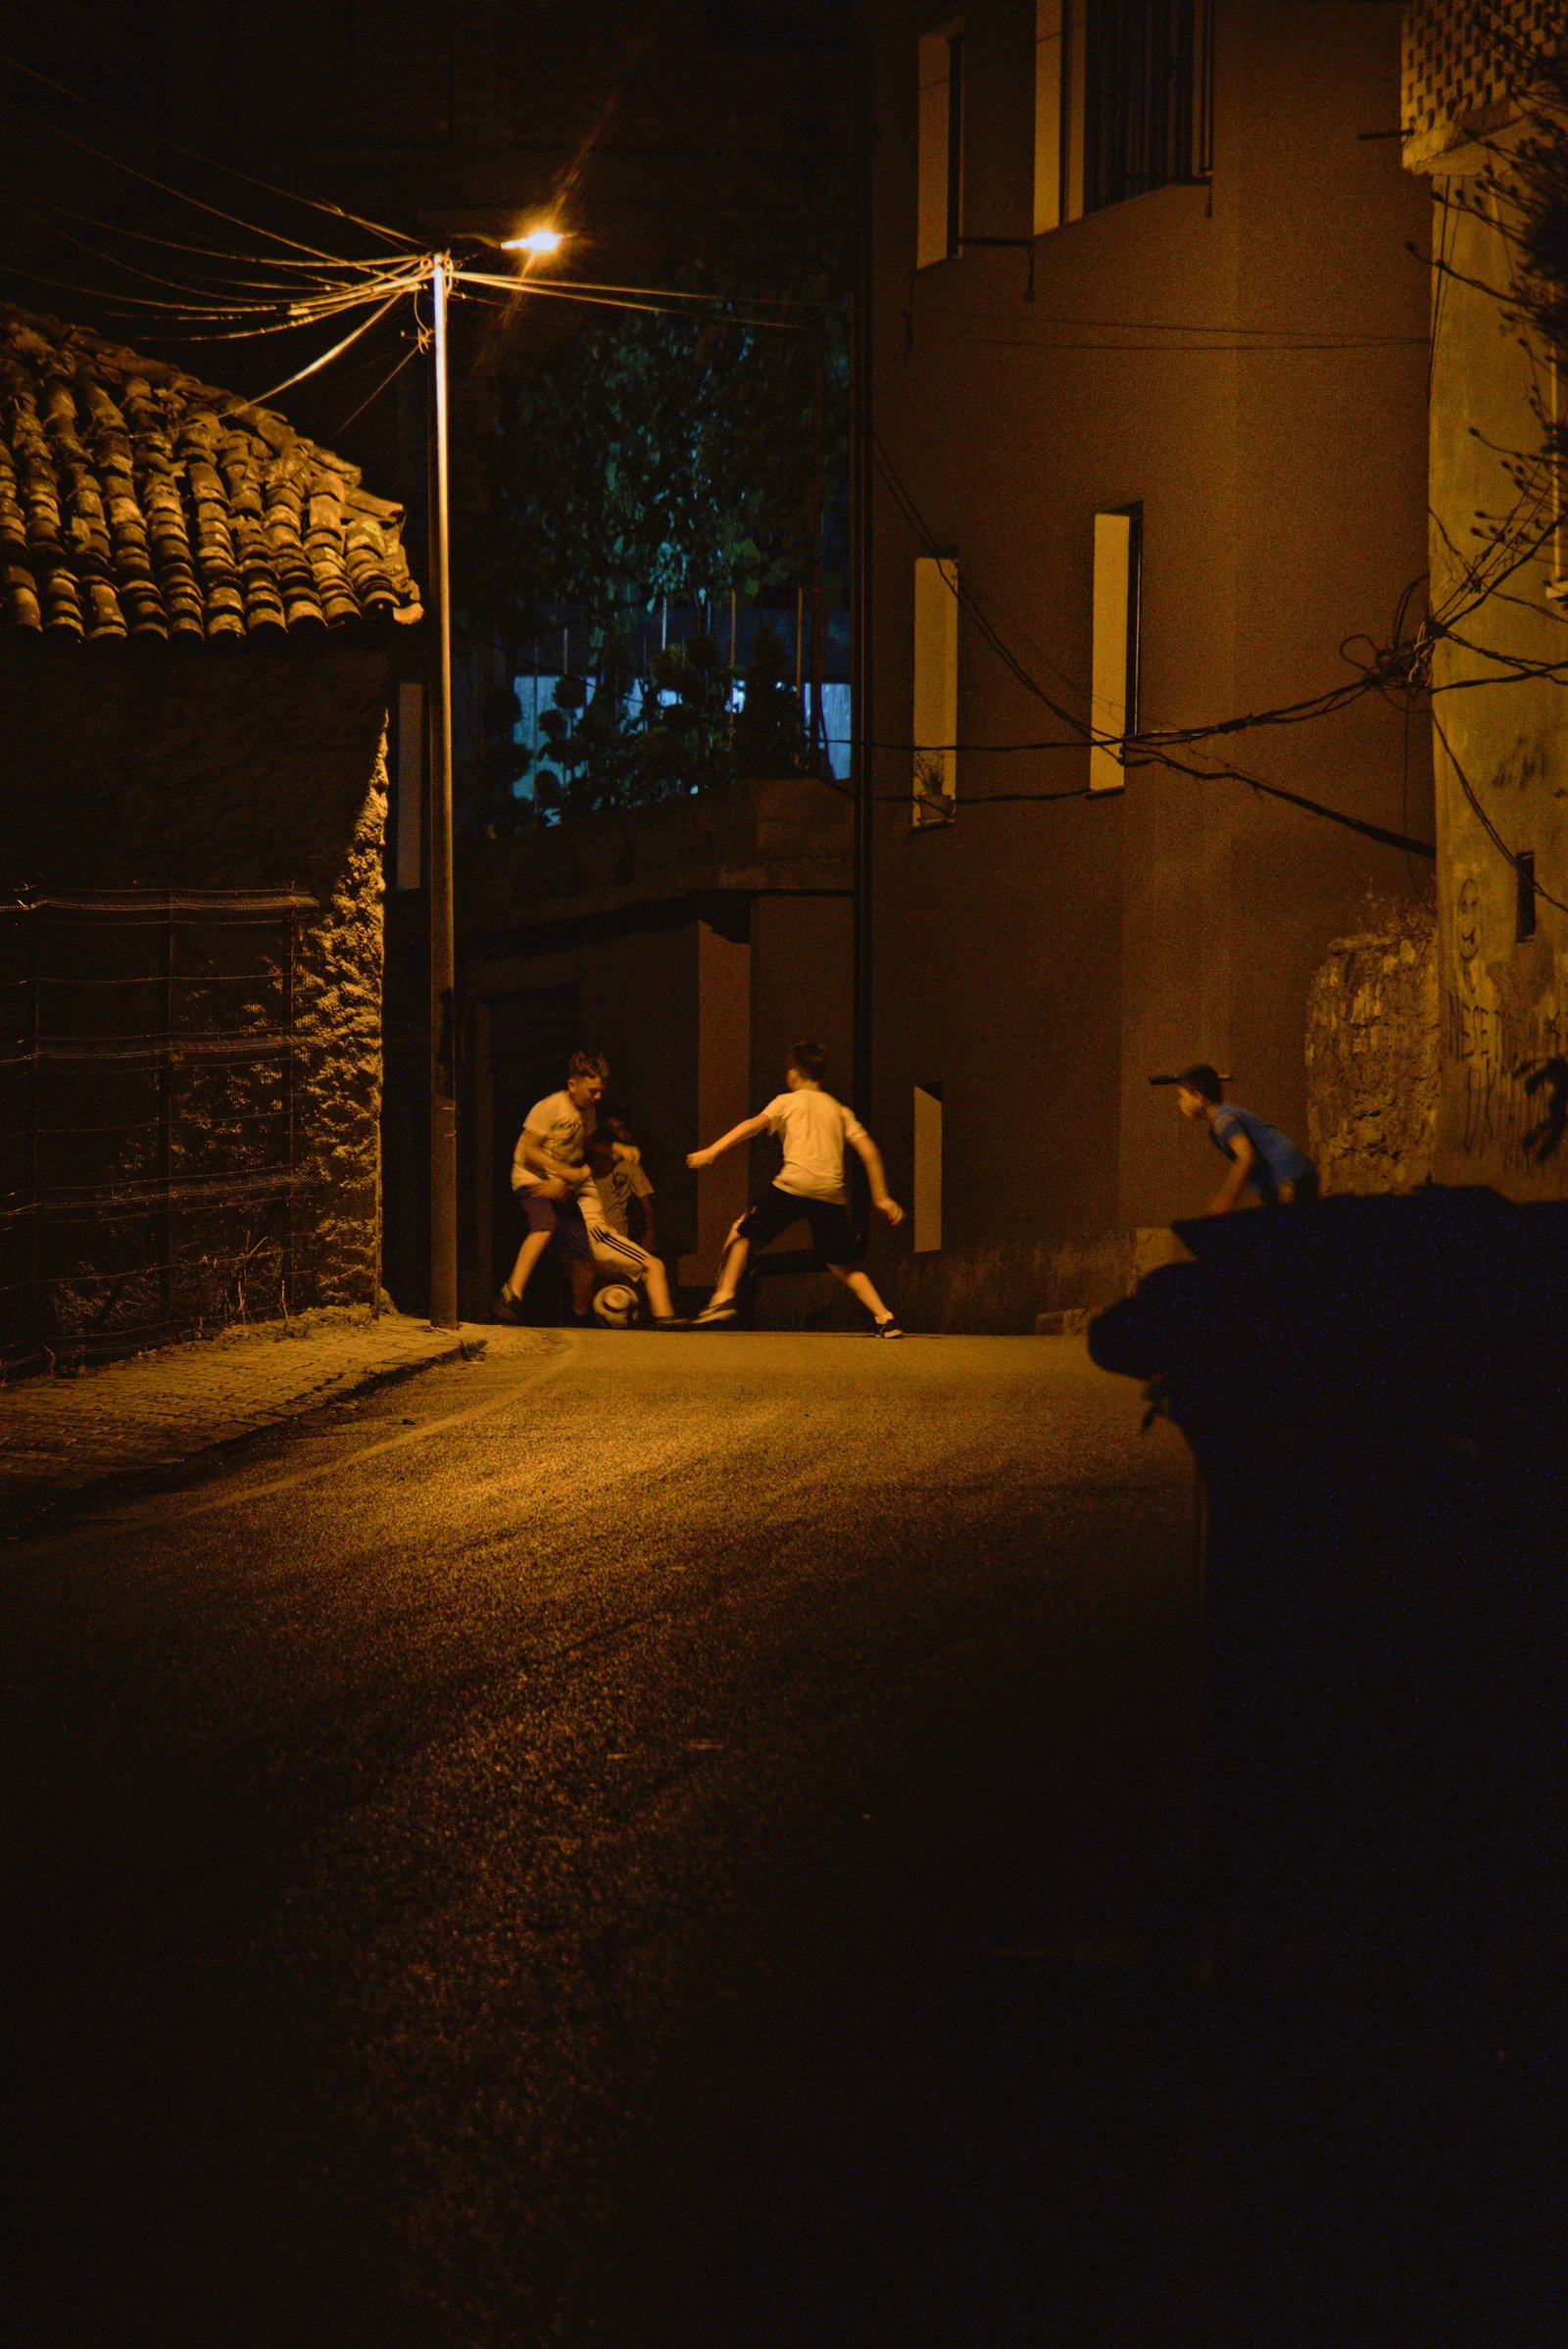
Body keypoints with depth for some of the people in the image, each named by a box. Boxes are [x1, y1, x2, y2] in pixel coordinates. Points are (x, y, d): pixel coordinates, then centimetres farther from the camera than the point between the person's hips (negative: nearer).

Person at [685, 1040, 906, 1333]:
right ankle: (885, 1318, 0)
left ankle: (724, 1297, -2)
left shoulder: (787, 1102, 15)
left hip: (794, 1183, -3)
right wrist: (881, 1198, 19)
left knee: (742, 1231, 14)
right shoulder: (839, 1109, 25)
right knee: (841, 1266, 15)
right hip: (832, 1192, 3)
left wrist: (712, 1151, -11)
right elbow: (869, 1151, 16)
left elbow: (754, 1124, -2)